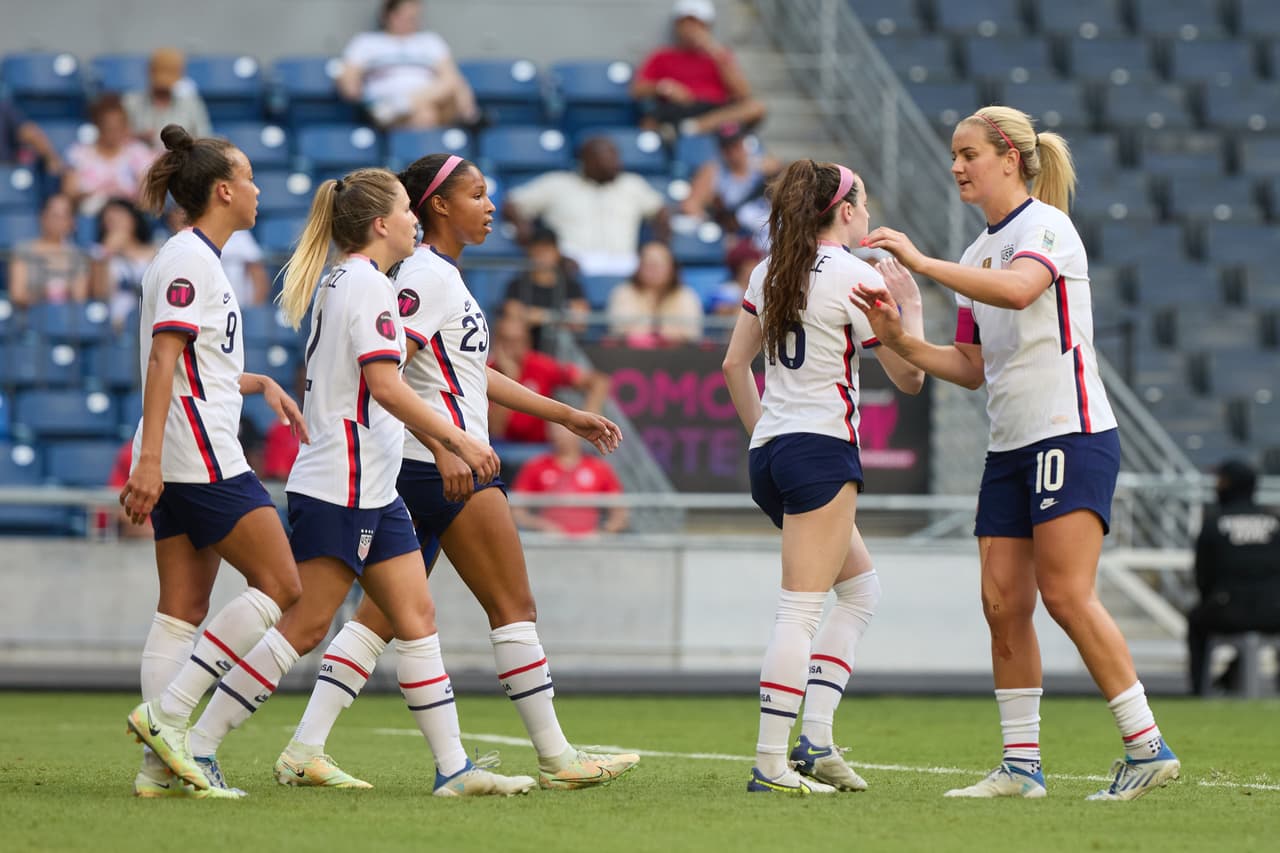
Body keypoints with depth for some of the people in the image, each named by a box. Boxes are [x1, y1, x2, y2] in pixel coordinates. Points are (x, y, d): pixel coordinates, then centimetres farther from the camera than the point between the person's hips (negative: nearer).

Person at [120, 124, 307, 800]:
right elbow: (164, 360, -19)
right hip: (202, 457, -10)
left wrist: (261, 384, 19)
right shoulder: (190, 258, -11)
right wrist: (149, 459, -26)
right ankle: (165, 713, -12)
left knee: (183, 609, 5)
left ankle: (163, 765, 0)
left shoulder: (196, 257, 19)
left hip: (178, 464, 10)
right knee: (280, 586, -7)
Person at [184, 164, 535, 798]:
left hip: (371, 490, 10)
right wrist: (459, 442, -19)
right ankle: (194, 748, -6)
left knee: (417, 618, 6)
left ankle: (453, 766, 5)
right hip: (341, 488, -10)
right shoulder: (367, 284, -13)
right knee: (305, 627, -9)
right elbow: (386, 386, -22)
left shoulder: (339, 281, 17)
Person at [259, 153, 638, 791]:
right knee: (513, 606, -2)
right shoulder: (427, 276, -12)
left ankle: (306, 749, -1)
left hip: (419, 470, 10)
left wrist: (565, 415, 27)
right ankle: (555, 758, 4)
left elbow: (473, 373, 26)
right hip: (443, 467, -10)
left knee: (385, 613, 5)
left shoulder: (444, 276, 19)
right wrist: (444, 447, -28)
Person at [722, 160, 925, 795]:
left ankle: (815, 738, 8)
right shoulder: (854, 276, -9)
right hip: (822, 450, -8)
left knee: (861, 586, 18)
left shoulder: (770, 272, 11)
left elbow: (734, 364, 17)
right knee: (801, 609, -9)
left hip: (769, 452, 8)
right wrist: (911, 307, 8)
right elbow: (909, 377, -4)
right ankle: (771, 762, -13)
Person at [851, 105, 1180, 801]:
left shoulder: (1045, 224, -8)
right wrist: (901, 342, 4)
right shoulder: (981, 250, 18)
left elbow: (1018, 289, -31)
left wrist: (921, 262, -31)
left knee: (1065, 594, -15)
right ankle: (1020, 765, 5)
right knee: (1003, 603, 1)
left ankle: (1147, 747, -10)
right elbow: (973, 367, 18)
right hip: (1010, 448, 9)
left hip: (1071, 433, -9)